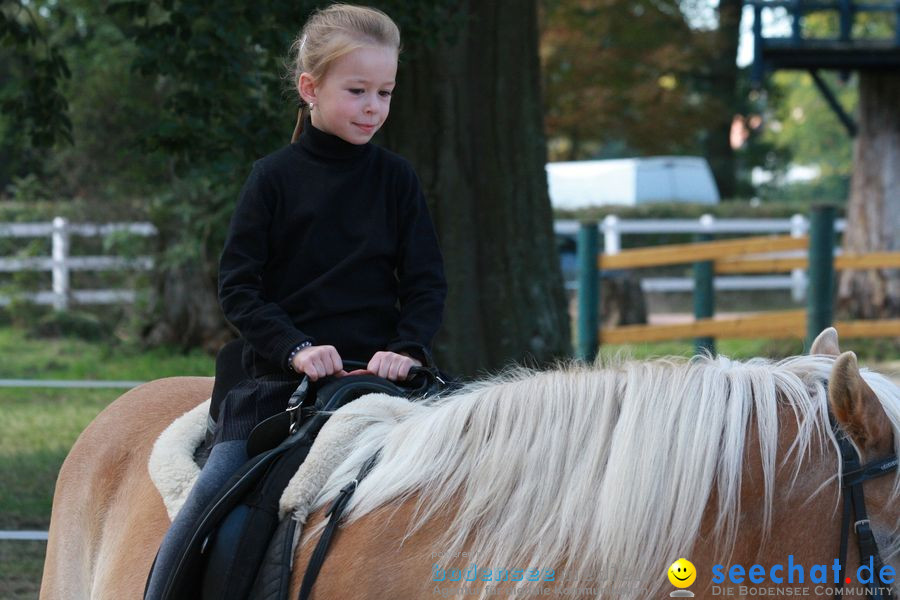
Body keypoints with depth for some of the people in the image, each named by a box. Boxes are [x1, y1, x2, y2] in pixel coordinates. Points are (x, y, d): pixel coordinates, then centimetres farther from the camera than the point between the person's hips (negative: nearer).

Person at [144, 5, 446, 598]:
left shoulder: (397, 180, 6)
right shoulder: (275, 178, 0)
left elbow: (427, 284, 5)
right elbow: (238, 286, -2)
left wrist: (406, 349, -14)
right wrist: (296, 348, -16)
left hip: (382, 369, 2)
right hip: (281, 375, -2)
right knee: (206, 512, -10)